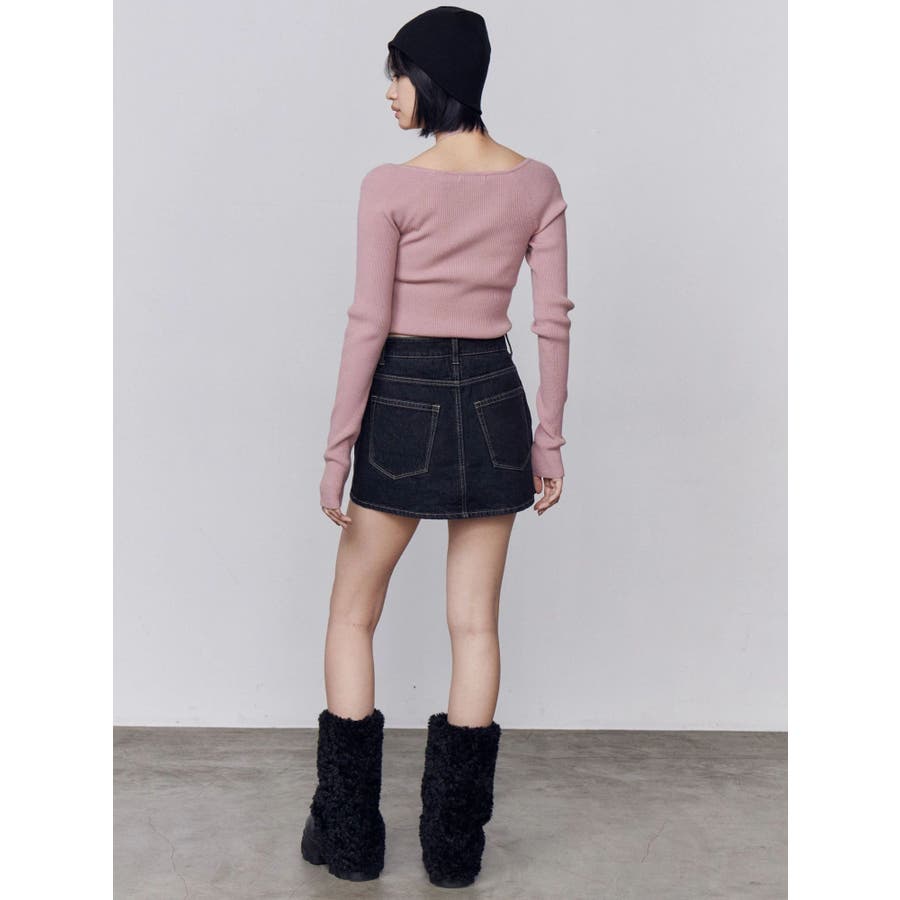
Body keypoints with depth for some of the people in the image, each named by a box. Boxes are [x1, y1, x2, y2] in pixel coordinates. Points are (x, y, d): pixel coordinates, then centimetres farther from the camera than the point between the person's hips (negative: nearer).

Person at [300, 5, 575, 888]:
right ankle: (454, 842, 18)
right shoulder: (537, 184, 2)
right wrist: (549, 438, 8)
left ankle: (348, 833, 18)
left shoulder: (392, 185, -11)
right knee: (475, 624, 10)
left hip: (405, 404, -4)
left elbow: (369, 323, -12)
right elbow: (553, 320, 2)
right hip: (494, 402, 4)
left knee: (352, 616, 12)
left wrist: (338, 448, -6)